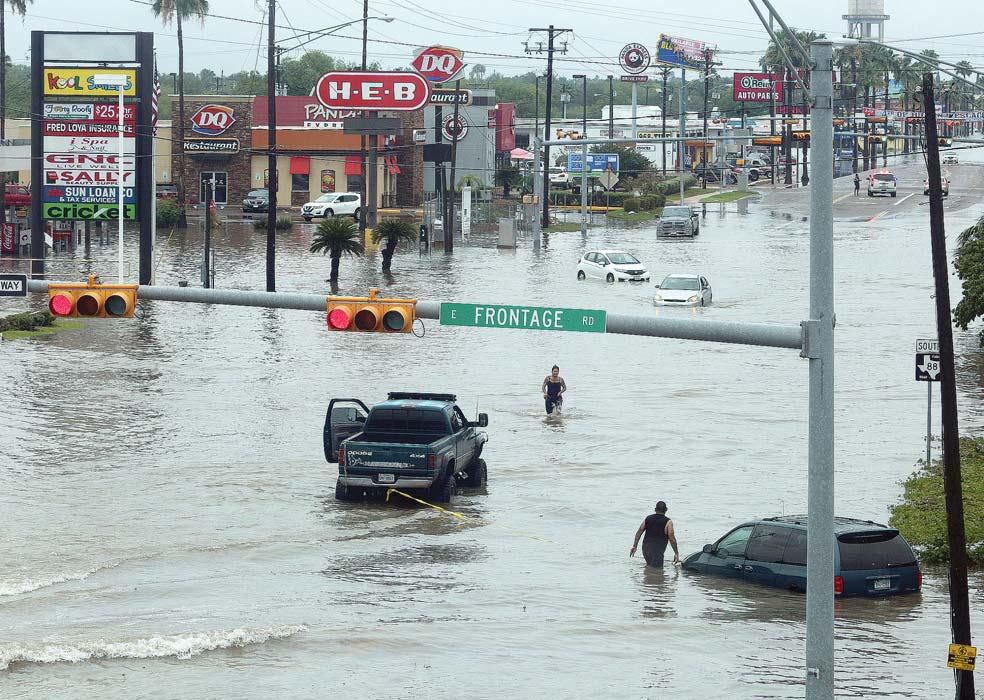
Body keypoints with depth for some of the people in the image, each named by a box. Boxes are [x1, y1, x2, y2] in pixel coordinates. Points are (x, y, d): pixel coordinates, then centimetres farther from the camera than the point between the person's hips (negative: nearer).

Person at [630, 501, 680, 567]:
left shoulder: (648, 518, 10)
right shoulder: (668, 522, -5)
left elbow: (639, 532, 8)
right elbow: (671, 538, -9)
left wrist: (634, 546, 11)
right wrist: (676, 553, -2)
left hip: (645, 549, 6)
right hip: (657, 551, -6)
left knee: (649, 566, 23)